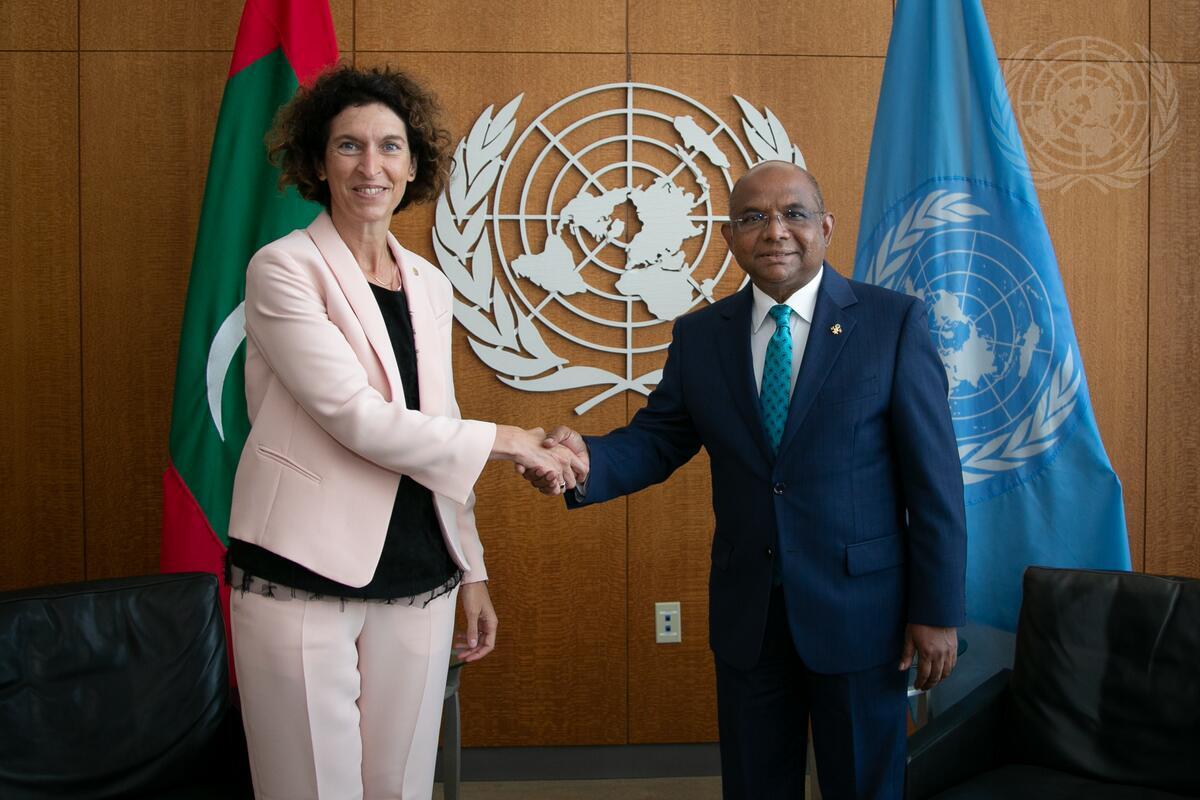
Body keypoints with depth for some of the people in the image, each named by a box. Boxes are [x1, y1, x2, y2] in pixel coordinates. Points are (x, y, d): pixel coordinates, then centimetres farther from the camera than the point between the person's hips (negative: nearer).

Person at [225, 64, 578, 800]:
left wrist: (473, 572, 13)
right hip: (302, 578, -5)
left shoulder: (431, 287, 10)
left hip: (418, 582, 5)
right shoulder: (284, 269, -7)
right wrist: (504, 441, -10)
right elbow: (358, 418, -17)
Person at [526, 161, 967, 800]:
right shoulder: (698, 335, 3)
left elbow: (933, 477, -7)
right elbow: (655, 440, 3)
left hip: (859, 610, -2)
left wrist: (937, 611, -8)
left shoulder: (894, 321, -7)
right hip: (746, 611, 3)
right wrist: (587, 459, -20)